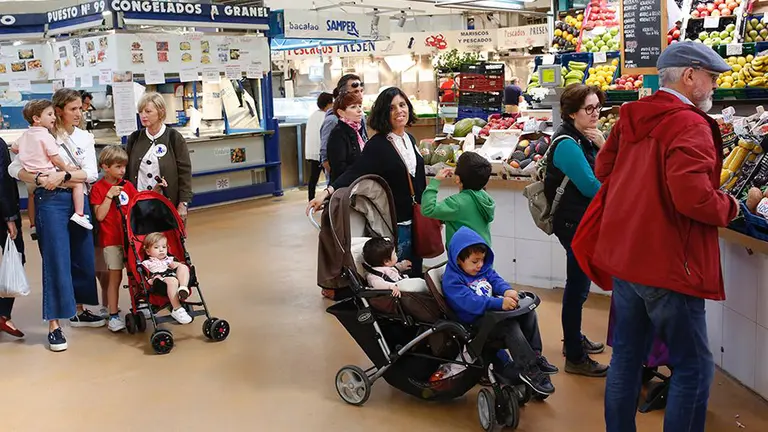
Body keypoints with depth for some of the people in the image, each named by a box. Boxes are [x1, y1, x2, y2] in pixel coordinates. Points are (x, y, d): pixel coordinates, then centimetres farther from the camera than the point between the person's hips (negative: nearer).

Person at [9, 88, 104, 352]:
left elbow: (91, 173, -2)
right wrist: (38, 179, -22)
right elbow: (14, 169, -5)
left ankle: (78, 311, 30)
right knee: (56, 262, -5)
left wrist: (63, 175, -16)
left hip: (79, 201, 5)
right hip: (51, 202, -5)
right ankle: (54, 325, 2)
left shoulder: (85, 138, 9)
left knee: (84, 258, 11)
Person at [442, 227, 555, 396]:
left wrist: (507, 290, -22)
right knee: (510, 326, -30)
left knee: (529, 312, -2)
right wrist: (500, 303, -39)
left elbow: (496, 279, 4)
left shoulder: (483, 268, 11)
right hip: (475, 323, -9)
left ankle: (534, 355, 2)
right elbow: (470, 302, -29)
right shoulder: (451, 280, -18)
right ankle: (529, 369, -24)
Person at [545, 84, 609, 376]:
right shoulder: (567, 144, -19)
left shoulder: (584, 138, 11)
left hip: (585, 221, 10)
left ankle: (574, 339, 38)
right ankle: (575, 358, 6)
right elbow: (591, 187, -24)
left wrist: (602, 146, -8)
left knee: (578, 284, 21)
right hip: (575, 223, -10)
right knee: (578, 287, -4)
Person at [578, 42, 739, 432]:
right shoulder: (691, 126, -17)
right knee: (694, 369, 4)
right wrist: (729, 207, -9)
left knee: (626, 357, 17)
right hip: (668, 265, -8)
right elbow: (692, 197, -28)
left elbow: (603, 168, 19)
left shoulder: (630, 118, 8)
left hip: (624, 256, 8)